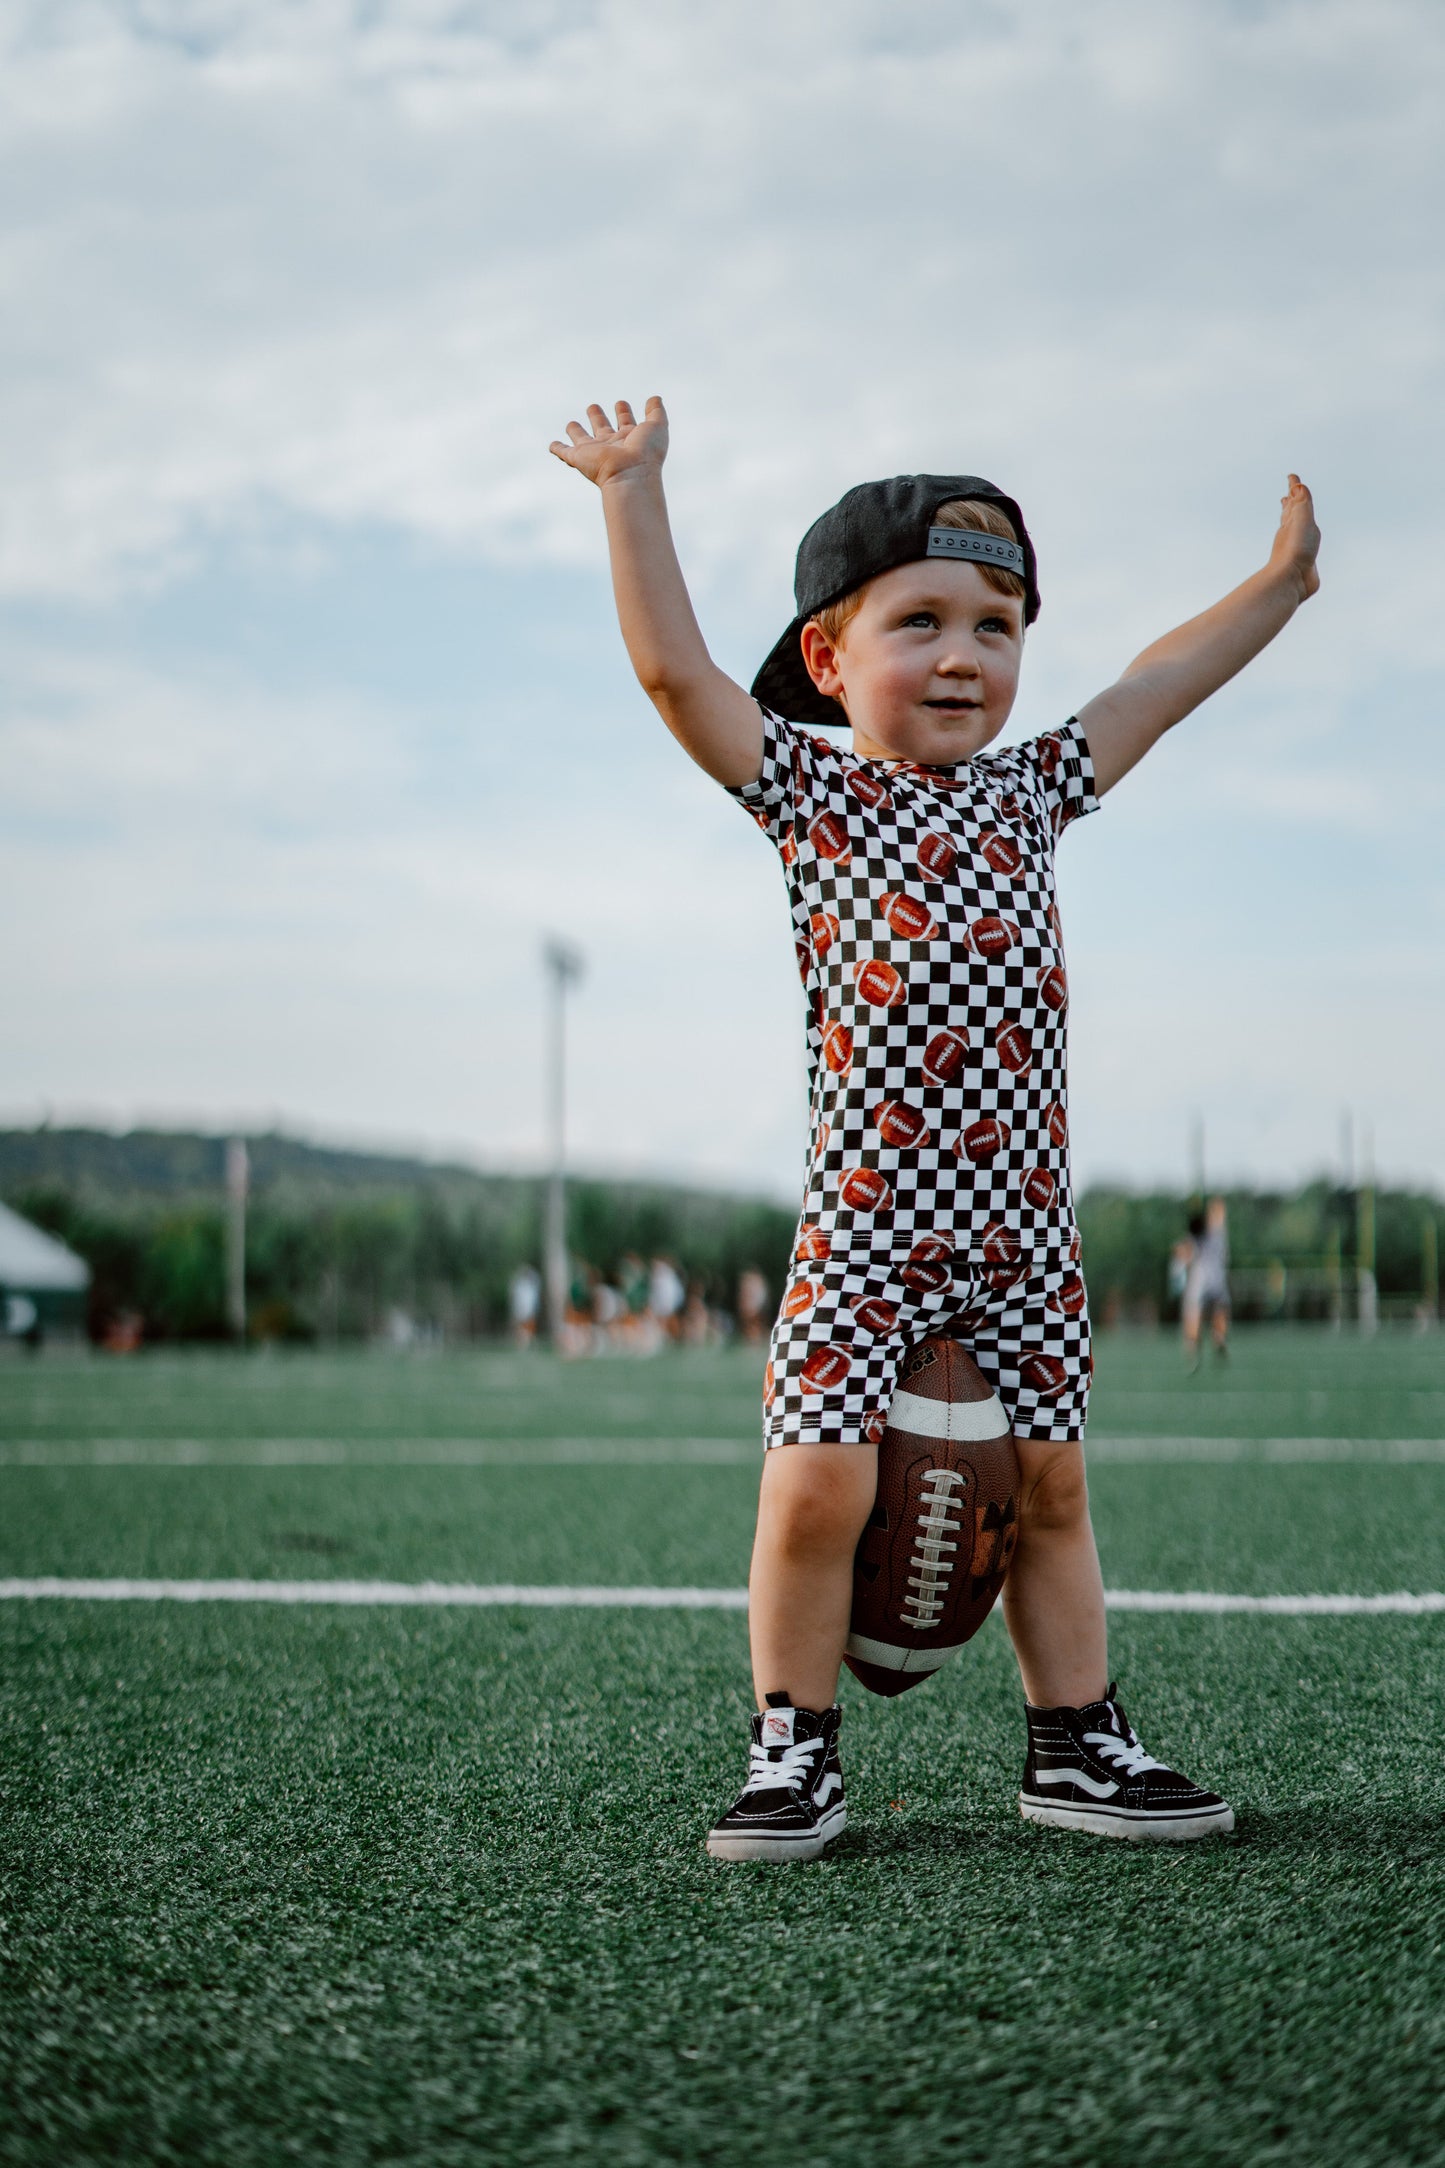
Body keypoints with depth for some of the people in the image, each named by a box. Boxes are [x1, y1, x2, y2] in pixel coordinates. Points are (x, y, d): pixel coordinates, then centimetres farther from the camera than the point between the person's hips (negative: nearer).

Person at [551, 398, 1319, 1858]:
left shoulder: (1027, 792, 14)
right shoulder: (810, 790, 2)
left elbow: (1152, 689, 24)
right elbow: (672, 668, -6)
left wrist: (1276, 587, 29)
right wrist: (633, 492, -6)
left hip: (1022, 1215, 5)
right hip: (865, 1211, -4)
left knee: (1051, 1484, 11)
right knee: (815, 1487, -11)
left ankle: (1074, 1744, 23)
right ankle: (794, 1751, 6)